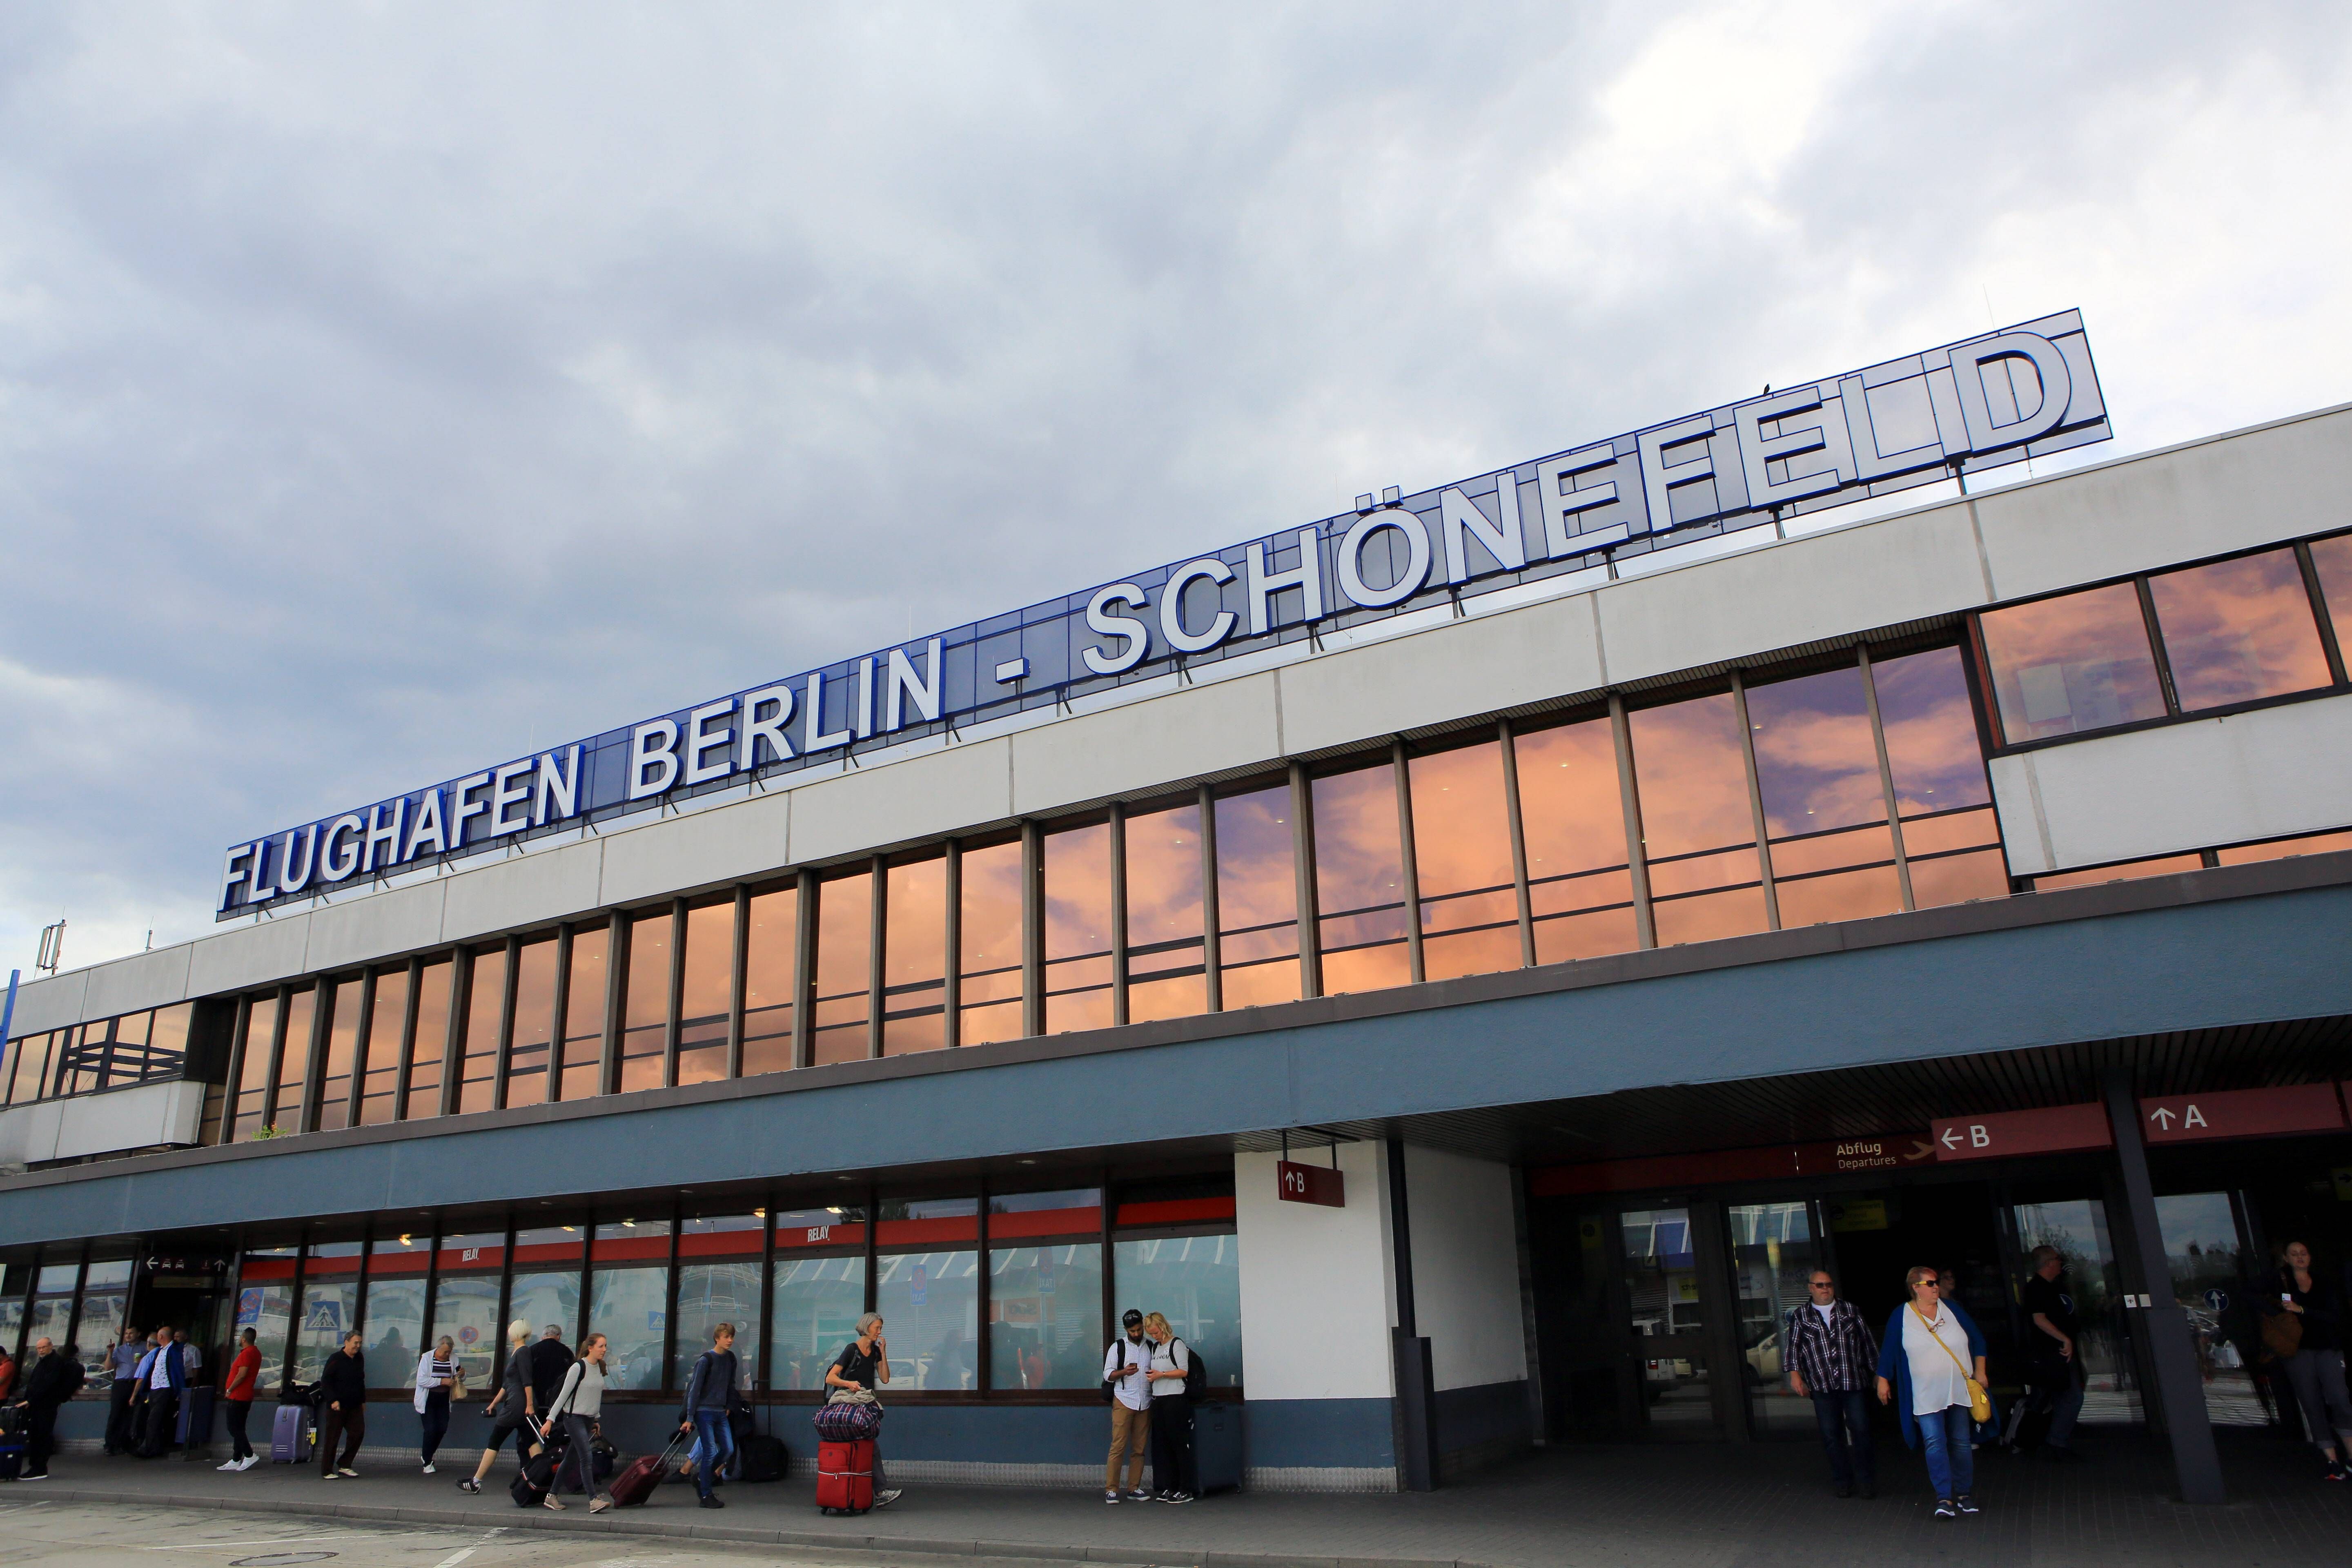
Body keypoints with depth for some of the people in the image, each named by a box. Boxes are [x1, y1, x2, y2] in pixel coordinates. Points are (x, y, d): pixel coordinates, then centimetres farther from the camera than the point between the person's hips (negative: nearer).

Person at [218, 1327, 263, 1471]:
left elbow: (242, 1375, -23)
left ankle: (249, 1455, -12)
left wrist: (229, 1390, -12)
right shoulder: (256, 1352, 16)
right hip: (246, 1396, 10)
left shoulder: (246, 1353, -16)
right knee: (238, 1429, 11)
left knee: (234, 1429, -8)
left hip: (237, 1397, -10)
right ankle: (236, 1461, 12)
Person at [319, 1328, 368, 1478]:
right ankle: (327, 1472, 10)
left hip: (354, 1406, 6)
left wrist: (363, 1400, 20)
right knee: (332, 1438, 0)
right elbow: (325, 1381, -11)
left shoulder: (359, 1359, 12)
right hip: (337, 1407, -6)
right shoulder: (336, 1359, -8)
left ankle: (344, 1466, 10)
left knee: (358, 1433, -3)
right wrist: (333, 1400, -18)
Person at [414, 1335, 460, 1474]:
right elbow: (421, 1380, -18)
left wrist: (460, 1375, -10)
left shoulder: (454, 1358, 2)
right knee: (430, 1430, -9)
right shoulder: (426, 1358, -10)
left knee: (442, 1429, 2)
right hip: (428, 1400, -4)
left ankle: (428, 1456, 27)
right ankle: (427, 1464, 3)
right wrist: (442, 1381, -22)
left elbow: (457, 1378, 15)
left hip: (443, 1400, 4)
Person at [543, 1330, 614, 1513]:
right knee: (587, 1458, -15)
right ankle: (593, 1500, -19)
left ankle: (552, 1496, 24)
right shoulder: (578, 1368, -14)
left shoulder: (599, 1368, 8)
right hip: (574, 1418, -7)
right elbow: (564, 1394, -12)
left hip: (589, 1420, 7)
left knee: (571, 1460, 12)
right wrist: (551, 1419, -13)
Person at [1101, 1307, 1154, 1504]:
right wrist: (1125, 1372, -17)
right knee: (1118, 1446, -8)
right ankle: (1111, 1489, -5)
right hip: (1123, 1402, -3)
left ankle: (1134, 1488, 9)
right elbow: (1108, 1374, 2)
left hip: (1145, 1404, 3)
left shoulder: (1151, 1347, 13)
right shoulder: (1118, 1347, 4)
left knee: (1139, 1449, 3)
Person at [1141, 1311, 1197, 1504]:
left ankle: (1187, 1490, 0)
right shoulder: (1155, 1347, 17)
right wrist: (1152, 1375, 5)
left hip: (1176, 1399, -8)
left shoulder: (1177, 1345, -5)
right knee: (1161, 1444, 6)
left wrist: (1162, 1374, -15)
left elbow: (1184, 1371, -10)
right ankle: (1168, 1487, 13)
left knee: (1180, 1444, -5)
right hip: (1158, 1400, 8)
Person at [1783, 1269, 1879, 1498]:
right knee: (1831, 1436, 2)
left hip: (1854, 1382, 0)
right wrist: (1795, 1373, -9)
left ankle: (1867, 1480, 12)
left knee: (1861, 1431, -2)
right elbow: (1793, 1346, 3)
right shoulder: (1800, 1316, 8)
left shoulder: (1850, 1310, 10)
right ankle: (1843, 1481, 14)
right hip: (1821, 1385, 0)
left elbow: (1867, 1341, 13)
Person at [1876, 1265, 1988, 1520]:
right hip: (1925, 1396, -3)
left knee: (1962, 1442, 8)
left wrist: (1980, 1371, 8)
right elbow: (1889, 1351, 5)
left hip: (1959, 1390, 3)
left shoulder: (1952, 1309, 6)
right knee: (1935, 1443, -12)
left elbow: (1977, 1339, 13)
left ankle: (1964, 1494, 20)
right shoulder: (1901, 1317, -1)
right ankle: (1944, 1498, -12)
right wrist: (1883, 1380, 5)